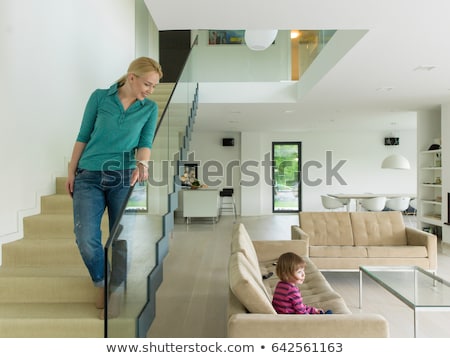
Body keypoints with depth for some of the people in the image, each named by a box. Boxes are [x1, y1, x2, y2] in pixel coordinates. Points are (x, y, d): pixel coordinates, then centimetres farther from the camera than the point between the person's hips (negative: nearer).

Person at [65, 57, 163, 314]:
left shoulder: (150, 108, 7)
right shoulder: (100, 97, 4)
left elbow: (146, 142, -2)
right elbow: (83, 137, 8)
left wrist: (142, 163, -24)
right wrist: (71, 172, 7)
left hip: (124, 178, 0)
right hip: (89, 177, 0)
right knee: (86, 238, -10)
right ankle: (102, 283, 17)